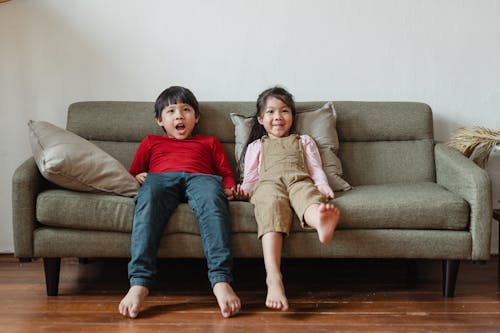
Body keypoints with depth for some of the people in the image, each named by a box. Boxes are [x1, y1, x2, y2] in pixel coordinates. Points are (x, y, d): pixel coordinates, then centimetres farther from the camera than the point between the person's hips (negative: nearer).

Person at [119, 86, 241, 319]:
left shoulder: (209, 142, 38)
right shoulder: (151, 142, 40)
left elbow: (227, 173, 27)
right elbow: (133, 173, 31)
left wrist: (230, 188, 3)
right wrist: (137, 177, 7)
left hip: (200, 177, 0)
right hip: (160, 177, 0)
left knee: (212, 199, -39)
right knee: (148, 198, -39)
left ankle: (221, 281, -53)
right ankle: (139, 283, -50)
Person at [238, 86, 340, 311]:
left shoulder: (304, 141, 39)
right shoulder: (256, 146, 38)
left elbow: (316, 169, 25)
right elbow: (250, 176, 27)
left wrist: (323, 185, 2)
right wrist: (245, 190, 2)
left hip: (299, 180, 1)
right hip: (269, 183, -1)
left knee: (307, 193, -41)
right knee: (271, 205, -41)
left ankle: (322, 221, -83)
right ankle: (273, 278, -62)